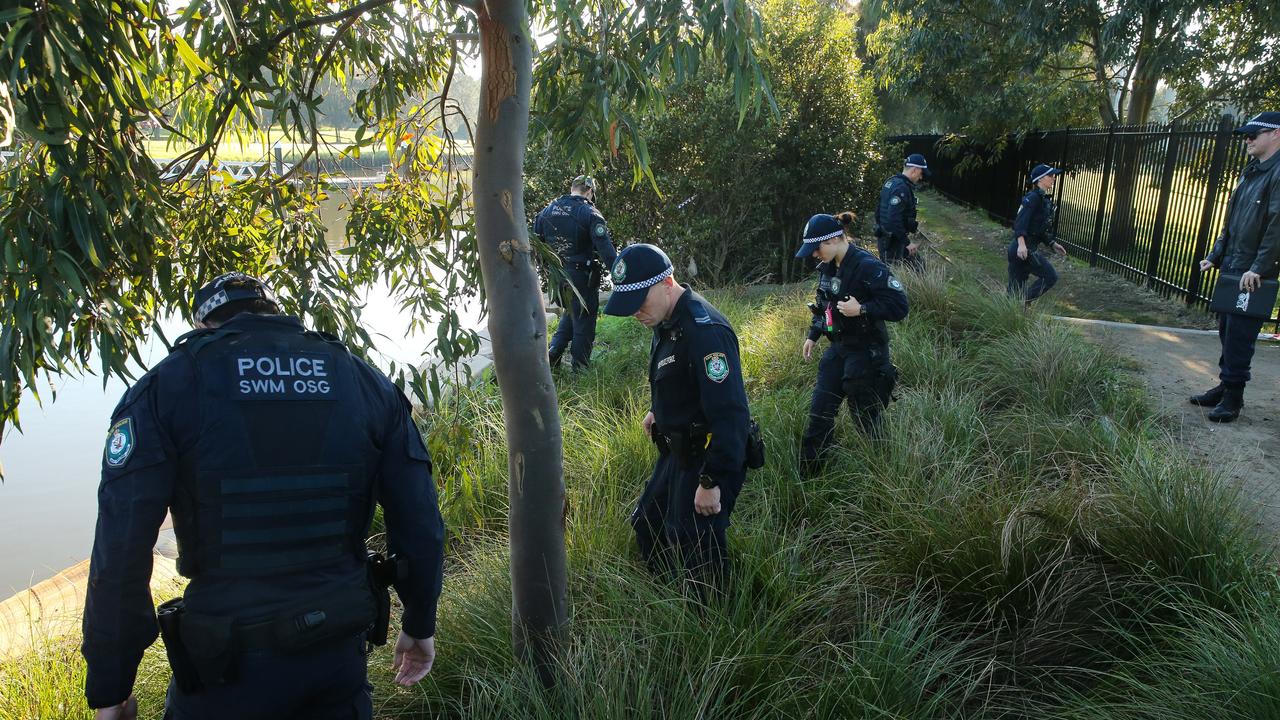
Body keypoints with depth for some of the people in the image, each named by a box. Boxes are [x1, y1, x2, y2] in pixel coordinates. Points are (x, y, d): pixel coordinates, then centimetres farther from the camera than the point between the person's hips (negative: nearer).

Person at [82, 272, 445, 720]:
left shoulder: (168, 385, -6)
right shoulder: (367, 383, 3)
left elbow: (119, 554, -11)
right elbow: (419, 526, 2)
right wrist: (420, 625, 15)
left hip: (226, 668, -2)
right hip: (339, 653, 3)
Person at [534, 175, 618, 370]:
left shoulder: (546, 211, 6)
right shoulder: (589, 213, -13)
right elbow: (605, 249, -20)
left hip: (556, 276, 6)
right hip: (582, 277, -6)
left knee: (570, 312, 27)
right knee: (583, 320, 7)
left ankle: (553, 352, 16)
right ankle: (580, 368, 14)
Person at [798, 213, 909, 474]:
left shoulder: (868, 267, -22)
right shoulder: (827, 267, 3)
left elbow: (899, 306, -21)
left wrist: (861, 309, -27)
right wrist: (813, 335, 15)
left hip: (866, 353, -8)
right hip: (838, 348, 8)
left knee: (865, 416, 4)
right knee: (820, 410, 8)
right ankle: (808, 473, 18)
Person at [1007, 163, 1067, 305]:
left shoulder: (1043, 199, 20)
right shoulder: (1033, 197, -10)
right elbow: (1020, 220, -23)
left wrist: (1052, 244, 25)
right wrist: (1021, 244, -35)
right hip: (1023, 249, -9)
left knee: (1015, 290, 9)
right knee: (1051, 277, -5)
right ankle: (1024, 302, -5)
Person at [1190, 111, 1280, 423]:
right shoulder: (1251, 172, 17)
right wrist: (1215, 256, 17)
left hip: (1254, 274, -9)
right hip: (1232, 268, 9)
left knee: (1239, 336, -5)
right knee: (1227, 330, 14)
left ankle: (1233, 396, 4)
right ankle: (1225, 386, 25)